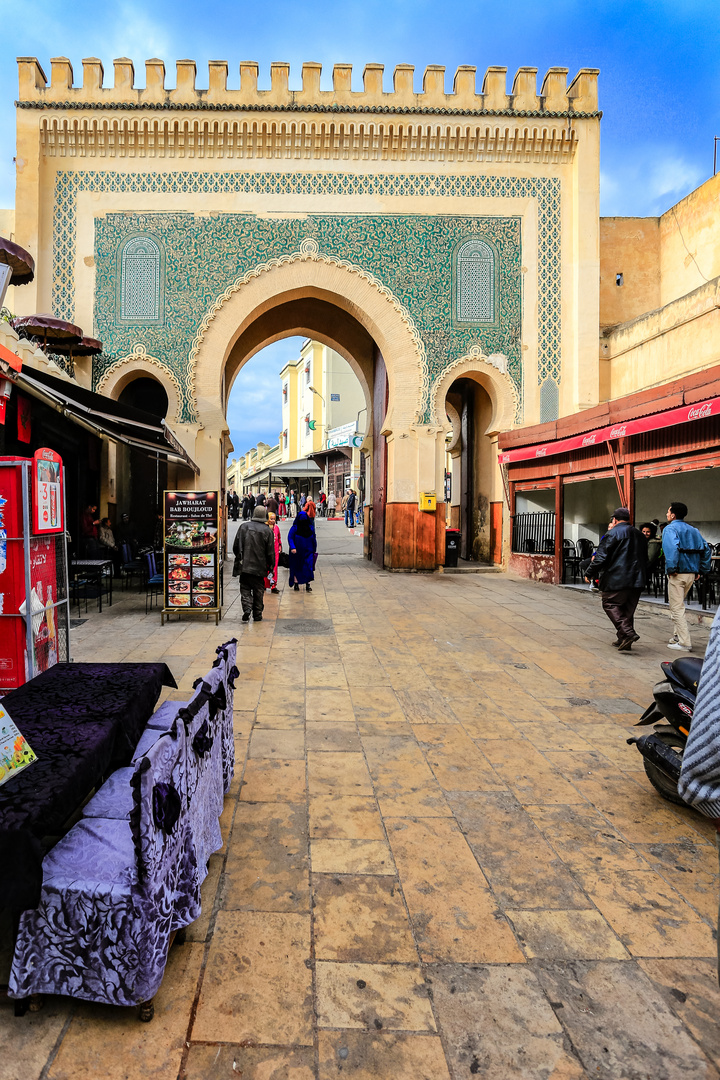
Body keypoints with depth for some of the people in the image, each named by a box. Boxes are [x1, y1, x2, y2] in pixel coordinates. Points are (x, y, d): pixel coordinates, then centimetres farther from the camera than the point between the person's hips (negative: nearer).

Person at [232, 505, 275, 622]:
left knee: (245, 589, 8)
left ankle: (247, 608, -14)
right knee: (259, 591, 11)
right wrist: (271, 565, 8)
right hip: (260, 567, -1)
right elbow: (270, 552, -4)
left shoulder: (244, 526, 0)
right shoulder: (267, 531, -6)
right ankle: (257, 615, 16)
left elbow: (236, 546, 4)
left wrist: (239, 558, 20)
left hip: (244, 565, 1)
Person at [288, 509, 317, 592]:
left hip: (308, 551, 1)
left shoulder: (310, 527, 2)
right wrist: (292, 547, -25)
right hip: (297, 552, -1)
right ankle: (296, 584, 23)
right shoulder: (295, 528, -7)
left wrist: (314, 549, 11)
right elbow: (290, 537, -12)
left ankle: (308, 585, -5)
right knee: (296, 568, 9)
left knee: (309, 567, -9)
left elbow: (313, 539, 10)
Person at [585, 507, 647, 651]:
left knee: (610, 604, -1)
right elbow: (645, 558, 22)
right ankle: (624, 641, 14)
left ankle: (627, 633, -17)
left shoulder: (613, 533, -7)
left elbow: (601, 556, -11)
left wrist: (590, 572, -4)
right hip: (637, 580, 7)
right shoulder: (639, 535, 17)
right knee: (628, 608, 12)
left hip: (617, 579, -7)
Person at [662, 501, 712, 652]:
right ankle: (678, 636, 27)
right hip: (692, 574, 8)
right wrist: (702, 570, 13)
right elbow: (706, 549, 13)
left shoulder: (670, 529, -9)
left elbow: (672, 548, -27)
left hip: (678, 574, -8)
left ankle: (685, 643, -5)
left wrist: (671, 568, -21)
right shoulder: (693, 530, 15)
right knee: (679, 605, 22)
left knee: (676, 608, -3)